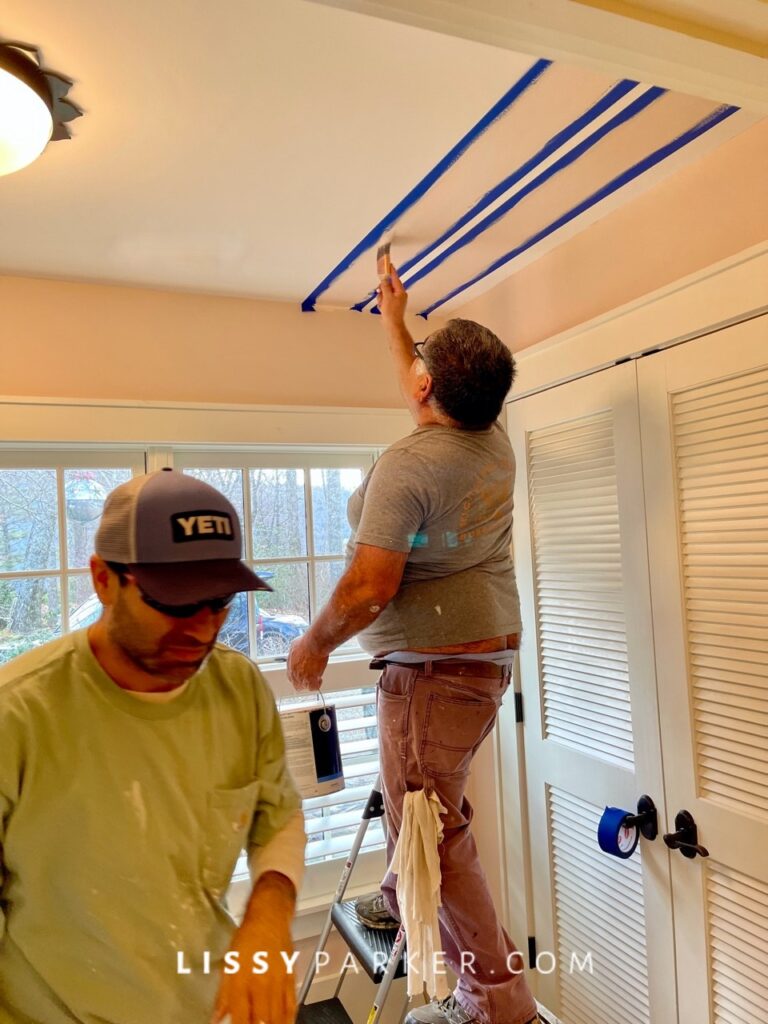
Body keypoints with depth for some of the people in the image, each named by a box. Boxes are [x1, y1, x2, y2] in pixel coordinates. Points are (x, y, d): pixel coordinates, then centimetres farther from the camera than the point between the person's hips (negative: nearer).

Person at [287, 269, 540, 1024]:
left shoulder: (407, 464, -21)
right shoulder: (494, 442, 5)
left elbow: (369, 585, -25)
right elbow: (426, 398, 26)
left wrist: (314, 643, -7)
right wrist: (394, 321, 38)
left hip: (434, 668, -9)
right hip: (486, 656, 10)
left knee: (433, 829, 4)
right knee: (412, 795, 27)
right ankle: (402, 902, 47)